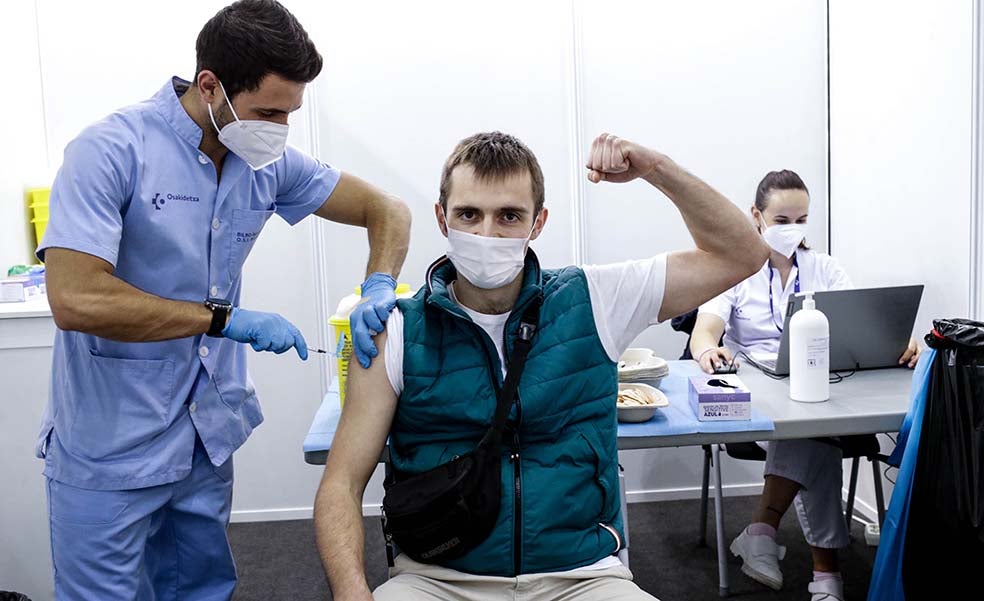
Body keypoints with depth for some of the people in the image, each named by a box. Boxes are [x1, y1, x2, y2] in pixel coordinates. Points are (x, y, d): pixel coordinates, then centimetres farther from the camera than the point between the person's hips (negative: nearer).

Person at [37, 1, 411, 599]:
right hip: (110, 450, -5)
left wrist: (378, 288, -15)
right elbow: (75, 299, -26)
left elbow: (386, 209, 5)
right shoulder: (111, 150, -18)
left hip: (208, 438, 6)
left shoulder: (267, 162, -1)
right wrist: (228, 319, -23)